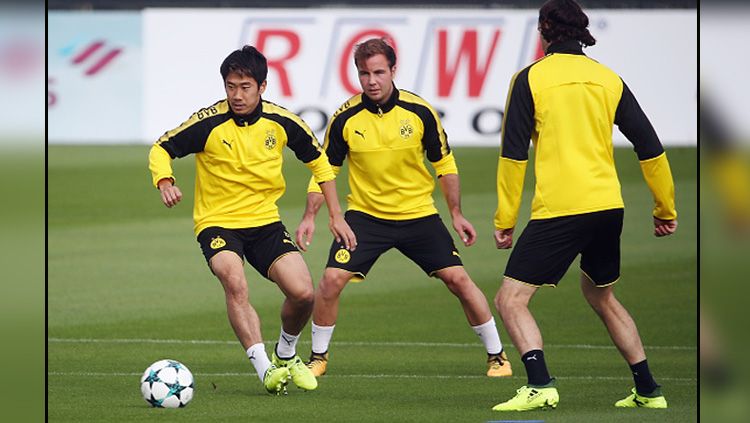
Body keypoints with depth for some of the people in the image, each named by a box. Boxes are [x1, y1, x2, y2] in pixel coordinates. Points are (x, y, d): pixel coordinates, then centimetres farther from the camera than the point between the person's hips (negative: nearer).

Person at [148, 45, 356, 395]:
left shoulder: (281, 122, -4)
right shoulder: (209, 123, -13)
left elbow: (318, 160, 12)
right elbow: (161, 149, -2)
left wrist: (336, 216, 10)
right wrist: (165, 183, -23)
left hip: (265, 221, 3)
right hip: (217, 222, -3)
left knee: (302, 293, -13)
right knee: (234, 282, -33)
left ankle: (286, 356, 18)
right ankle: (265, 369, -34)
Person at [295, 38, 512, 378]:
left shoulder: (420, 112, -11)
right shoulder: (345, 119, -11)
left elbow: (444, 164, 2)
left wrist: (456, 214, 2)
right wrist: (310, 216, -9)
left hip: (418, 215, 0)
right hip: (365, 215, 0)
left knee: (457, 278, -7)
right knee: (332, 279, -14)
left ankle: (497, 356, 9)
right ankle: (318, 358, 7)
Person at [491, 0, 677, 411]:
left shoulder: (531, 78, -1)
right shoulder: (608, 79, 11)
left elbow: (513, 154, -5)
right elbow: (650, 148, 11)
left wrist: (505, 218, 0)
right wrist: (665, 210, 21)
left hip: (558, 209, -6)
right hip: (608, 207, 6)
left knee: (510, 299, -1)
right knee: (601, 295, 26)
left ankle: (540, 385, -21)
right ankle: (647, 390, 24)